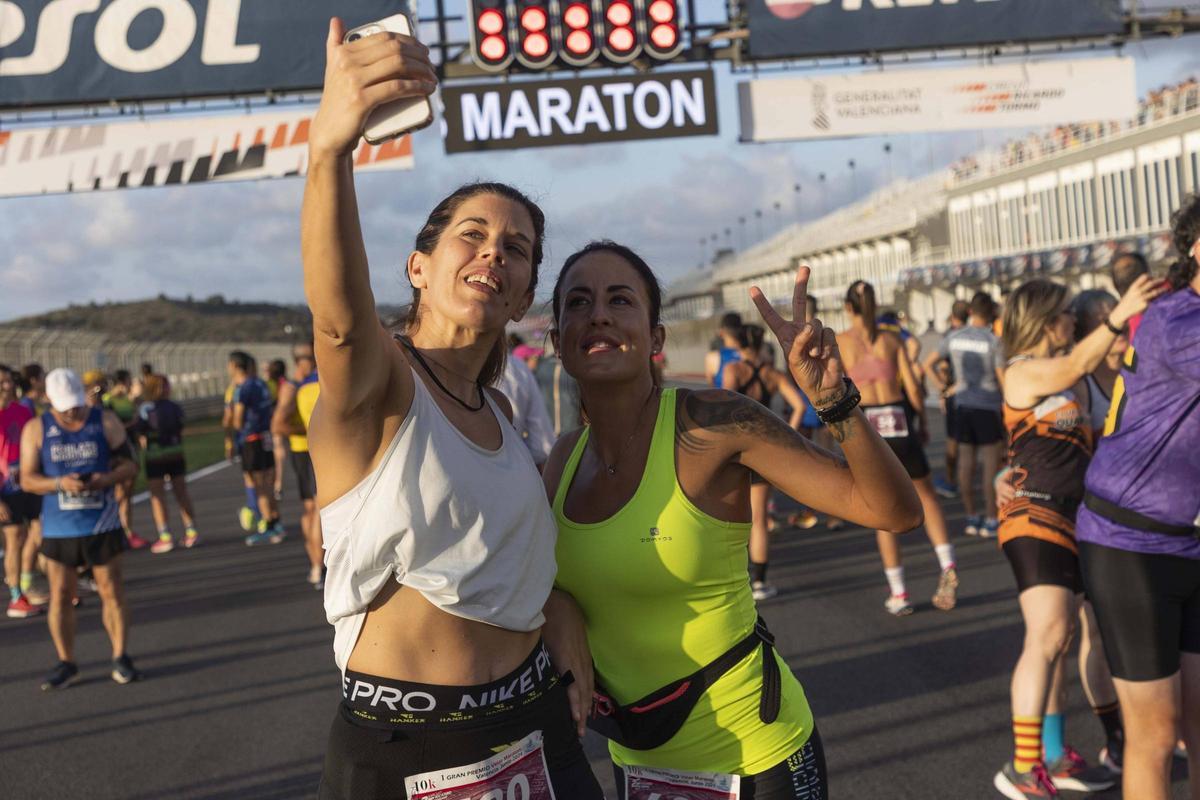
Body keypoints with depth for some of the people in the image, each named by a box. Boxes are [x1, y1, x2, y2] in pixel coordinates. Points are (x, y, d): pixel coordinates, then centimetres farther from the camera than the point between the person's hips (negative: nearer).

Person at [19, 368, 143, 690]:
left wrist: (107, 478, -18)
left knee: (112, 591, 2)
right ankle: (66, 664, 15)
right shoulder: (36, 429, 0)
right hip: (58, 527, 1)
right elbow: (27, 479, -2)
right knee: (60, 595, 4)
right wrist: (60, 484, -20)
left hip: (102, 523, -1)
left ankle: (121, 658, 12)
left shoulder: (106, 421, -1)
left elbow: (129, 463, 2)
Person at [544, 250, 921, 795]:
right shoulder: (566, 457, -3)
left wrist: (833, 398, -35)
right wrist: (556, 601, -10)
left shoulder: (712, 424, -19)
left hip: (751, 755, -5)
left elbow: (895, 512, -20)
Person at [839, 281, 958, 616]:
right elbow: (913, 388, 0)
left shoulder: (838, 343, -1)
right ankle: (947, 566, 1)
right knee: (925, 494, 20)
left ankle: (899, 594, 9)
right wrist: (923, 422, 13)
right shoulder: (892, 339, 4)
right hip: (898, 422, 1)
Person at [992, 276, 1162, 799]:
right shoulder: (1025, 372, -10)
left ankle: (1054, 757, 21)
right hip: (1035, 519, -9)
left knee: (1056, 640, 12)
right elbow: (1076, 365, -30)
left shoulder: (1064, 375, 17)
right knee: (1047, 635, -18)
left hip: (1071, 520, 9)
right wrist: (1119, 315, -42)